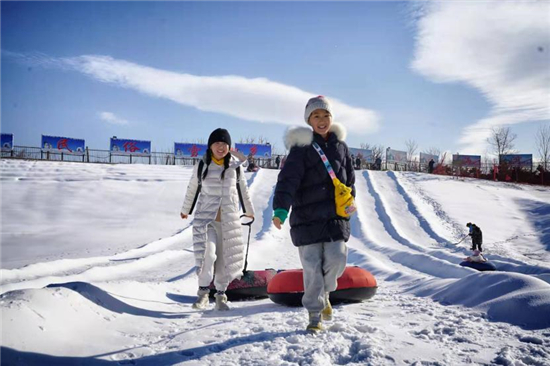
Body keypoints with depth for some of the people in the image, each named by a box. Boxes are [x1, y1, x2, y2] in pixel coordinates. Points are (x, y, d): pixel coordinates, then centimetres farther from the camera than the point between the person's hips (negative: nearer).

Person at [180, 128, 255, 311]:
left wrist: (249, 210, 24)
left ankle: (220, 295, 22)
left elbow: (243, 189, 15)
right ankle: (203, 291, 2)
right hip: (206, 217, -1)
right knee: (208, 253, -19)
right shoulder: (201, 165, 0)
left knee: (226, 258, 4)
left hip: (229, 219, 2)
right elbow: (192, 189, 14)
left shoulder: (236, 165, 2)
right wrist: (185, 210, 24)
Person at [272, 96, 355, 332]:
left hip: (335, 215, 4)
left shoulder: (340, 146, 11)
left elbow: (349, 179, 23)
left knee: (337, 258, -8)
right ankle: (314, 315, 17)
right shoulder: (301, 147, -6)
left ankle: (325, 292, 25)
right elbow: (288, 179, -18)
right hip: (307, 217, -3)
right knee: (312, 267, 0)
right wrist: (280, 209, -32)